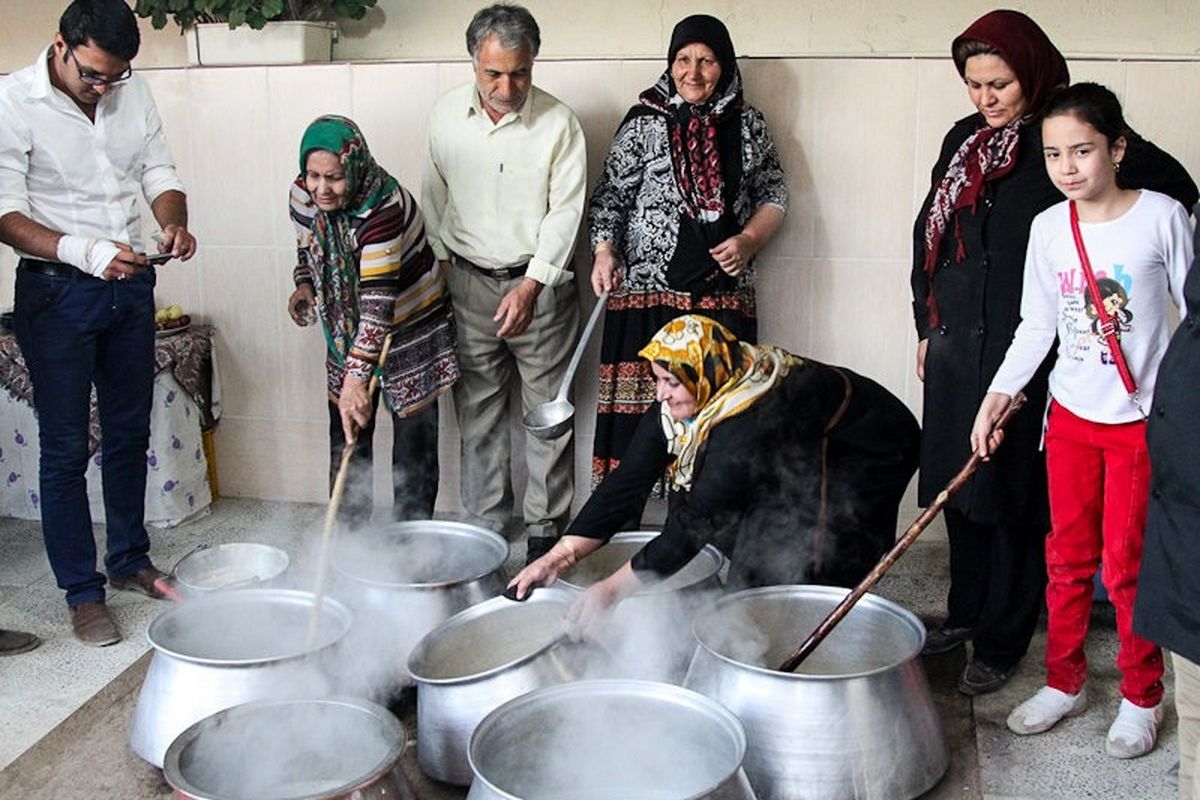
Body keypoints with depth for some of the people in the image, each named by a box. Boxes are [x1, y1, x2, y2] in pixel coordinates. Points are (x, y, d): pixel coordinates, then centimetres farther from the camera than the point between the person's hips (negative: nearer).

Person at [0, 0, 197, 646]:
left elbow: (161, 175, 7)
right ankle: (82, 593, 12)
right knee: (65, 448, 1)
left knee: (130, 435, 16)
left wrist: (174, 225, -16)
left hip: (129, 285, 5)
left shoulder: (133, 92, 3)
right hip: (56, 294, -5)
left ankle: (129, 561, 32)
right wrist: (83, 251, -32)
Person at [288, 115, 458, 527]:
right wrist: (304, 285, -7)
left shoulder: (384, 208, -32)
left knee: (414, 437, 3)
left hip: (409, 327, -6)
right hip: (348, 328, 6)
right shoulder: (303, 196, -11)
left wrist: (357, 376, -39)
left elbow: (378, 300, -35)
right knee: (346, 438, 10)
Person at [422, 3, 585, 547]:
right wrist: (442, 260, 6)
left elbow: (566, 212, -10)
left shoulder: (559, 123, -9)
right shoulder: (446, 114, 1)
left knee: (548, 409, 3)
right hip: (468, 282, 3)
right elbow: (433, 192, 12)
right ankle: (485, 522, 21)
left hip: (540, 283, -2)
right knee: (477, 408, 9)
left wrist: (531, 284, -16)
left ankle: (546, 524, 15)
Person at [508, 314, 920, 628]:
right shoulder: (675, 404, -14)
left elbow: (697, 520, -35)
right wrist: (559, 557, -21)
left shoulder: (750, 423, -38)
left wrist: (613, 588, -31)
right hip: (805, 454, 8)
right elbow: (629, 480, -15)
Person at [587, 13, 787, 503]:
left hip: (724, 295, 2)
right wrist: (604, 251, -12)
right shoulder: (644, 121, 4)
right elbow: (609, 196, 5)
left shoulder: (748, 124, 10)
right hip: (649, 291, -2)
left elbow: (773, 196, 17)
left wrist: (749, 241, -1)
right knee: (637, 406, -3)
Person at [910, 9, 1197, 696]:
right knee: (959, 481, 14)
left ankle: (1003, 641, 14)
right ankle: (967, 612, 30)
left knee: (1017, 492, 2)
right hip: (958, 342, 6)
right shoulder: (965, 140, 11)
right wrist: (928, 325, 16)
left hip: (1031, 348, -6)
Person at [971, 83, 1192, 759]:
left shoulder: (1162, 216, -9)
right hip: (1071, 415, 4)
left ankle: (1142, 697, 21)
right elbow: (1037, 326, 7)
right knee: (1068, 558, 12)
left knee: (1127, 565, 3)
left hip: (1141, 418, -3)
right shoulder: (1049, 228, 1)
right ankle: (1065, 682, 28)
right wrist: (997, 395, 0)